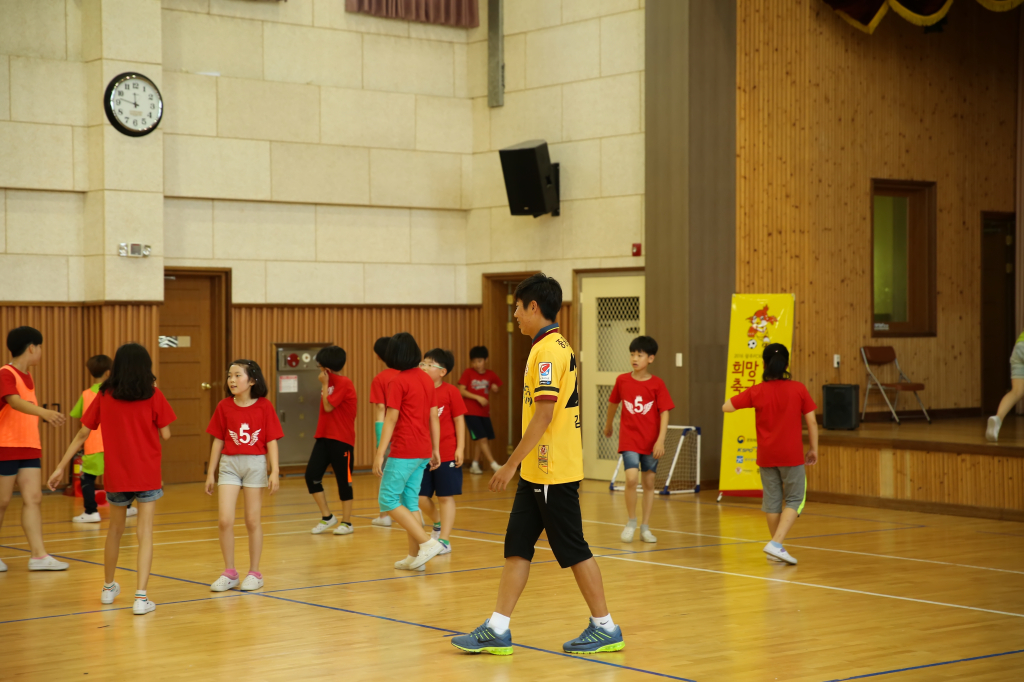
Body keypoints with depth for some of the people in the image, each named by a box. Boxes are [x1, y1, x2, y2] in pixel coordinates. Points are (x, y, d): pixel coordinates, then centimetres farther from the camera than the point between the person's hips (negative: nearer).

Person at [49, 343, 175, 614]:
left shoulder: (104, 396, 0)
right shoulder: (153, 396, -7)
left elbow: (82, 433, 1)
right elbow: (165, 434, -2)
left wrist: (61, 466, 7)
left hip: (115, 474, 3)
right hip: (147, 474, -3)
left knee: (115, 529, 22)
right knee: (145, 532, -3)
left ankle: (108, 588, 35)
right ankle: (140, 597, -14)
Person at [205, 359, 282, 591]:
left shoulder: (264, 407, -4)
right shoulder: (224, 407, 2)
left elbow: (271, 441, -4)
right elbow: (218, 441, 7)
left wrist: (275, 471, -10)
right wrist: (210, 473, 8)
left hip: (255, 464, -2)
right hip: (229, 464, 2)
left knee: (252, 521, 5)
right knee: (224, 520, -5)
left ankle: (254, 573, 17)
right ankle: (229, 573, 9)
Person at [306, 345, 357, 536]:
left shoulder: (344, 383, -12)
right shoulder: (330, 383, 13)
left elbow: (328, 406, -16)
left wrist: (324, 385, -10)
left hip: (341, 440, -8)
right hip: (324, 438, 8)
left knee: (344, 480, 2)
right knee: (311, 476, -1)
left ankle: (346, 522, 13)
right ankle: (327, 517, 12)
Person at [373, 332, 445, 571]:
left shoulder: (398, 382, -11)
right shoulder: (426, 380, 10)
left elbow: (391, 420, -14)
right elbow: (433, 417, 12)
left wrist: (379, 453, -13)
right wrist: (435, 449, 18)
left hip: (404, 452, -8)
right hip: (423, 451, 8)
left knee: (388, 500, -2)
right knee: (410, 502, 13)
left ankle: (427, 542, -11)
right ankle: (414, 556, 11)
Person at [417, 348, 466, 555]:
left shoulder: (451, 392, -6)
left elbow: (459, 421, -3)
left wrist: (460, 448, -8)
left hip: (447, 454, -4)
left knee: (445, 497, 2)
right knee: (420, 497, 5)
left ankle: (444, 539, 10)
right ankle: (438, 523, 33)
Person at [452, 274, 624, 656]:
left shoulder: (548, 351, -16)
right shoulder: (557, 347, 15)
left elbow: (543, 414, -22)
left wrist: (511, 463, -19)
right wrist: (519, 465, 21)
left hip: (553, 473, -10)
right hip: (537, 471, 10)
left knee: (574, 551, 0)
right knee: (517, 548, 9)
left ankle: (605, 628, 10)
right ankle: (497, 631, 11)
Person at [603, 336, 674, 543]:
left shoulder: (657, 384, -8)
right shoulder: (622, 380, -2)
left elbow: (664, 413, -9)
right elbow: (613, 403, 15)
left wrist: (660, 440, -17)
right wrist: (608, 425, 28)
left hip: (651, 441, 0)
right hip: (629, 440, 0)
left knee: (649, 482, 7)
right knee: (631, 478, -16)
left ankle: (645, 527, 18)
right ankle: (631, 522, 4)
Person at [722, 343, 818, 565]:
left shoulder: (756, 392, -4)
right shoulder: (798, 389, -7)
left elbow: (726, 407, 0)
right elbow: (811, 422, -4)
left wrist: (745, 397, 15)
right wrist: (814, 448, 8)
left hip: (766, 456, 2)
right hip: (791, 455, -2)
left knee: (772, 500, 14)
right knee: (794, 500, 5)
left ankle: (776, 548, 21)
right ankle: (776, 544, -12)